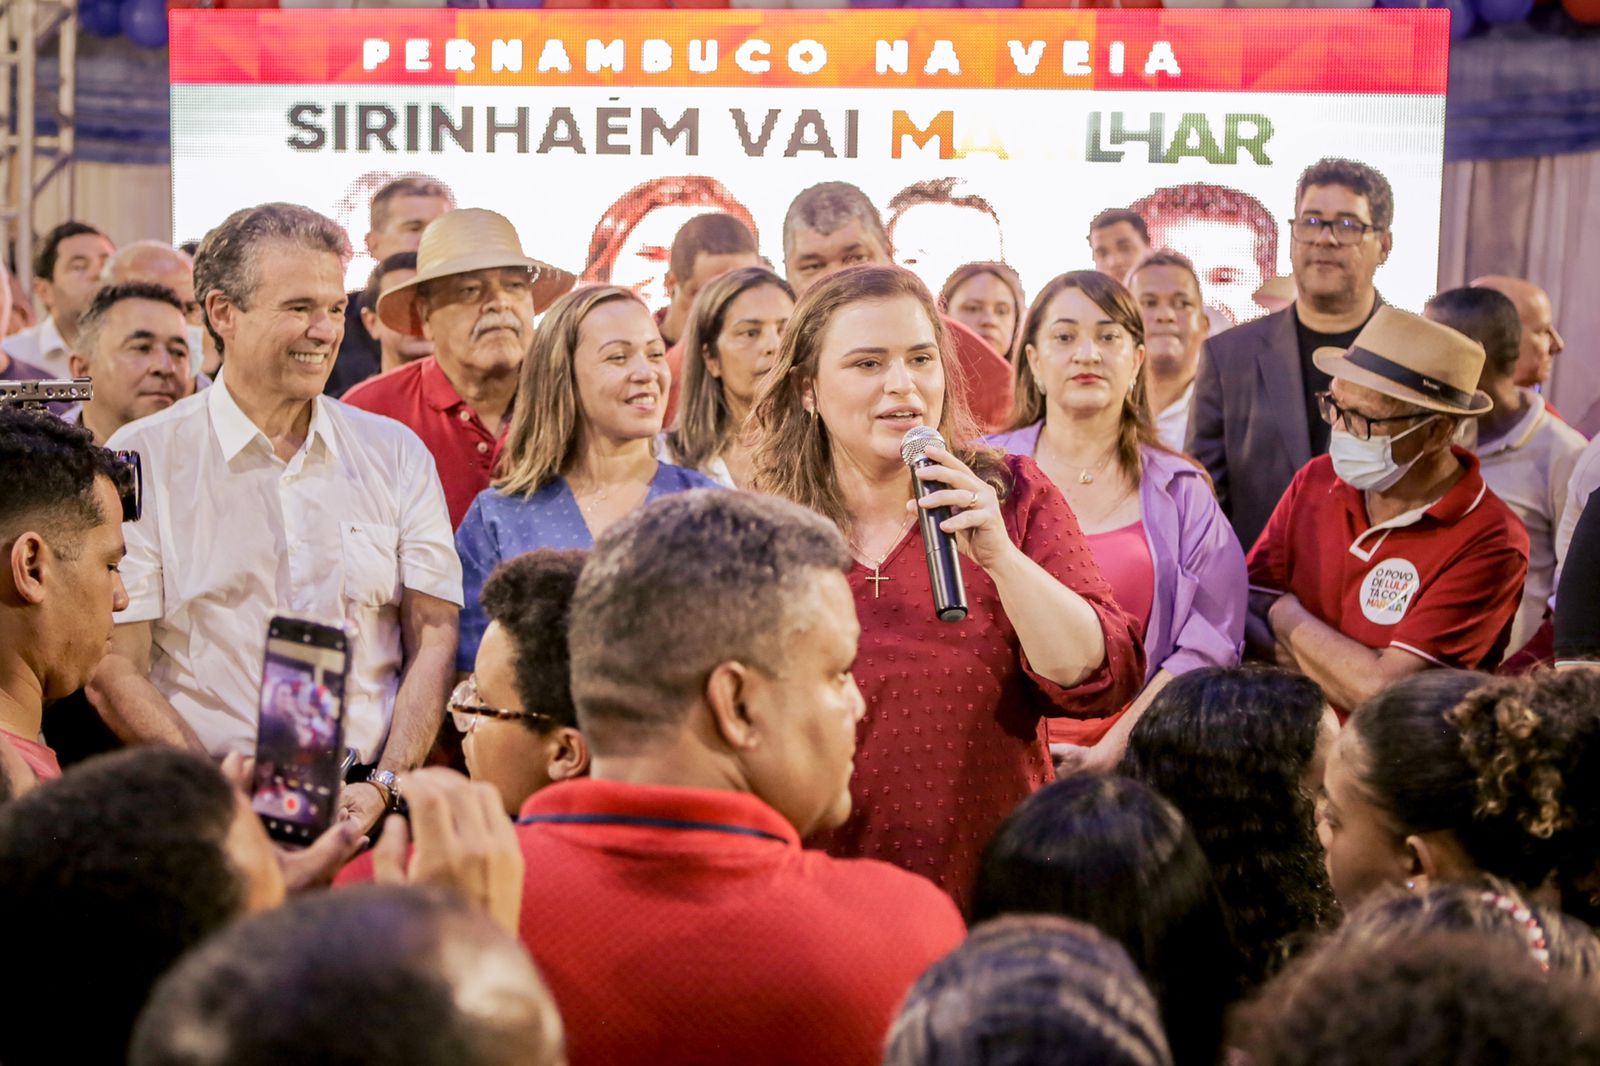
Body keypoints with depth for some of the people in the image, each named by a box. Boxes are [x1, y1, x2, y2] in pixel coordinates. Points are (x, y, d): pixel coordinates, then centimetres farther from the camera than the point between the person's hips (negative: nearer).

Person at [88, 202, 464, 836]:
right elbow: (113, 670, 0)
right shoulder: (140, 460, 4)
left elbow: (435, 633, 11)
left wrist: (384, 785, -4)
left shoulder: (397, 455, 14)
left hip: (369, 808, 2)